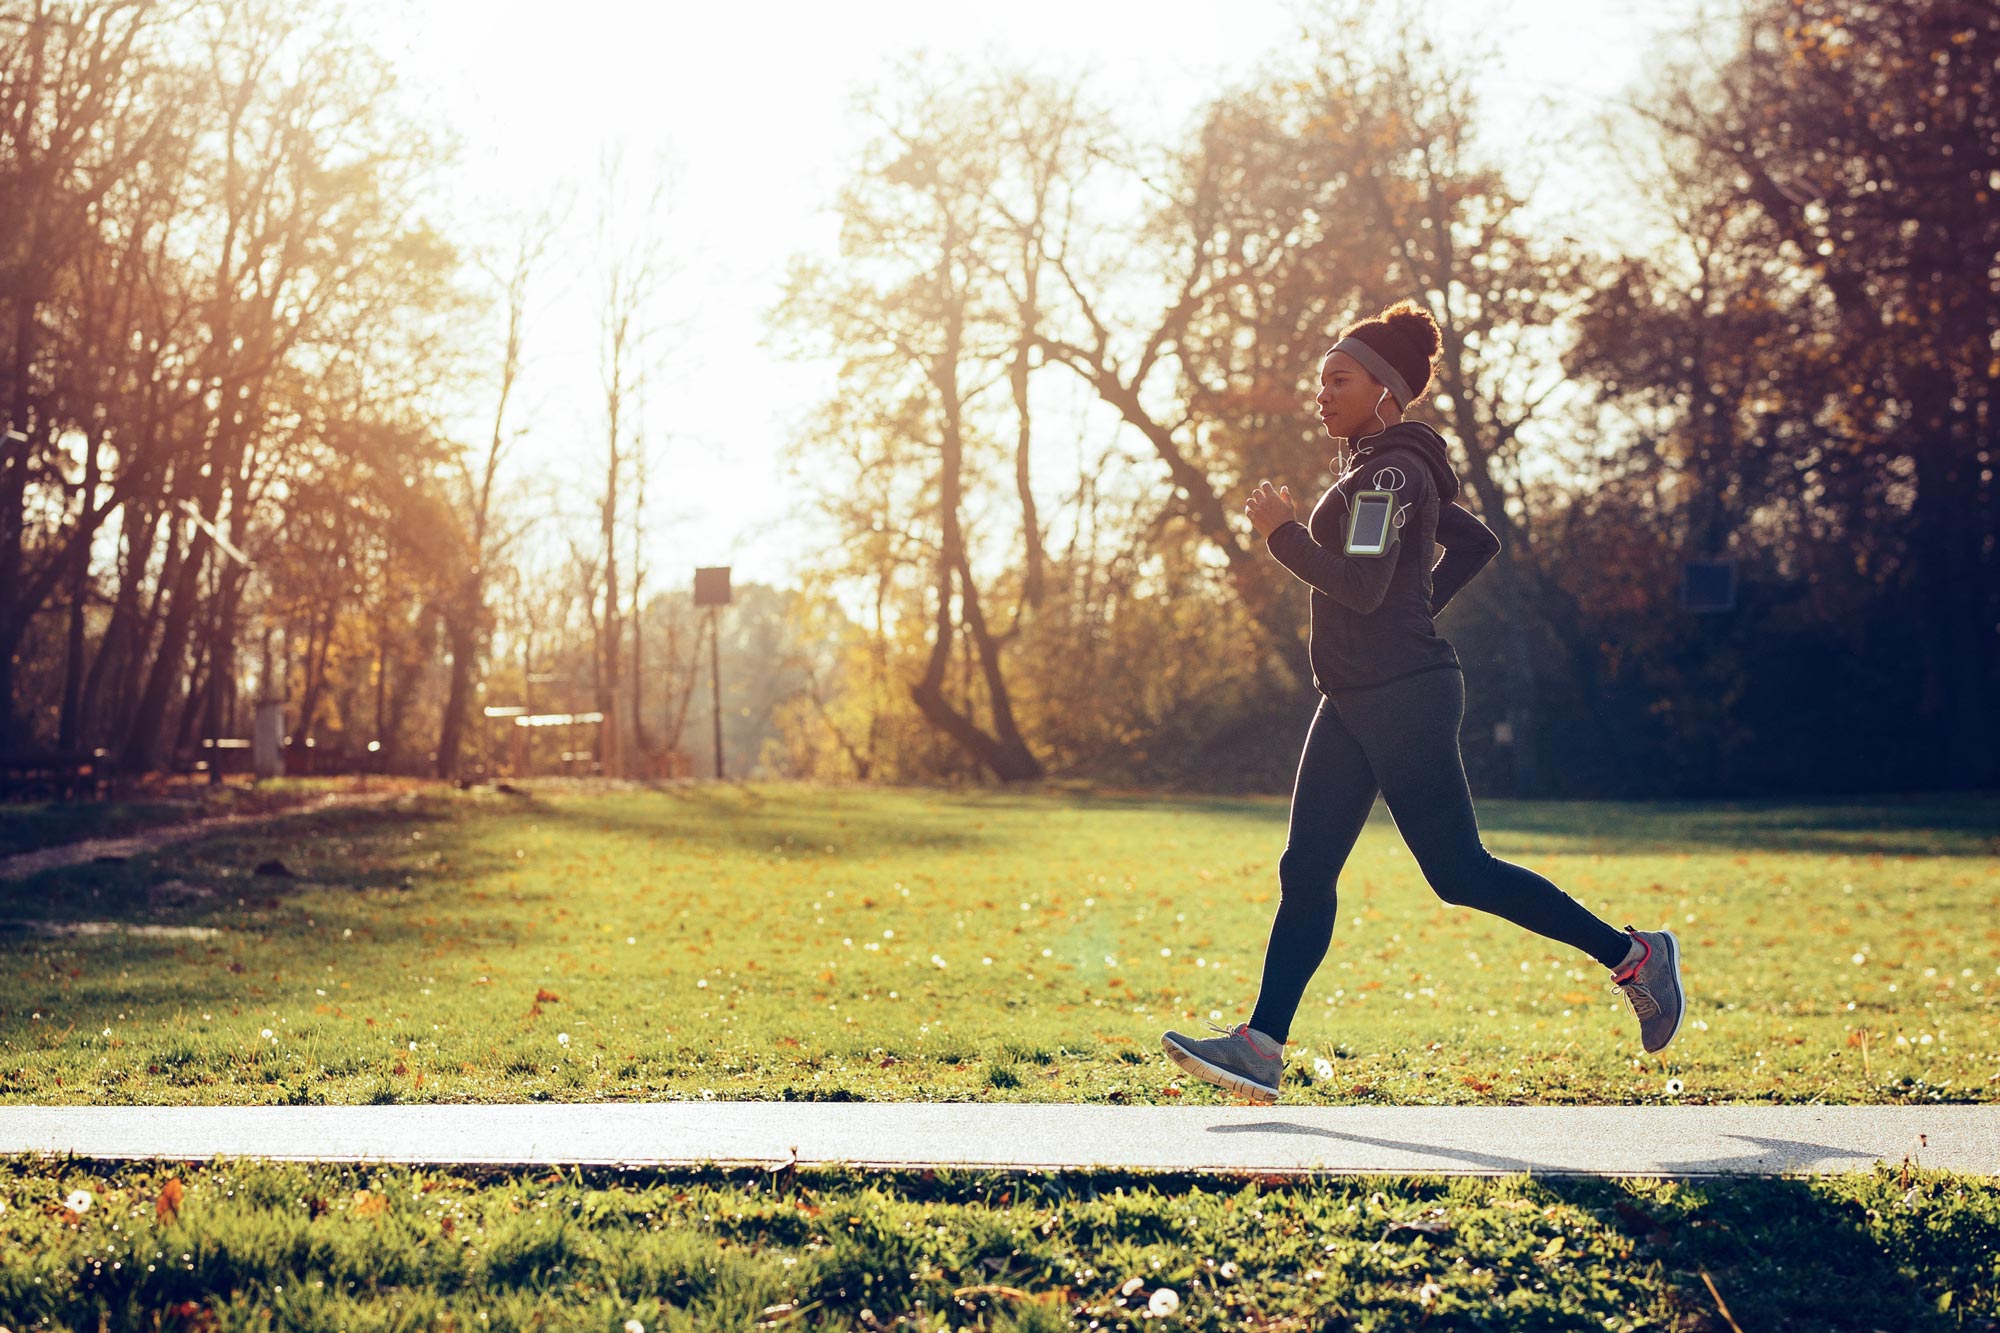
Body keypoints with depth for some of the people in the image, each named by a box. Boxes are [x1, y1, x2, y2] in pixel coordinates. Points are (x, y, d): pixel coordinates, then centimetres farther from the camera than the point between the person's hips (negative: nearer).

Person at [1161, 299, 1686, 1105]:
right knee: (1305, 871, 3)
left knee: (1458, 872, -5)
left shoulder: (1390, 472, -14)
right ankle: (1262, 1048, 1)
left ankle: (1631, 956, 7)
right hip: (1355, 700, 10)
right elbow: (1476, 543, 27)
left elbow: (1360, 584, -24)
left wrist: (1281, 534, -14)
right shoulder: (1378, 470, 17)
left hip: (1401, 698, -10)